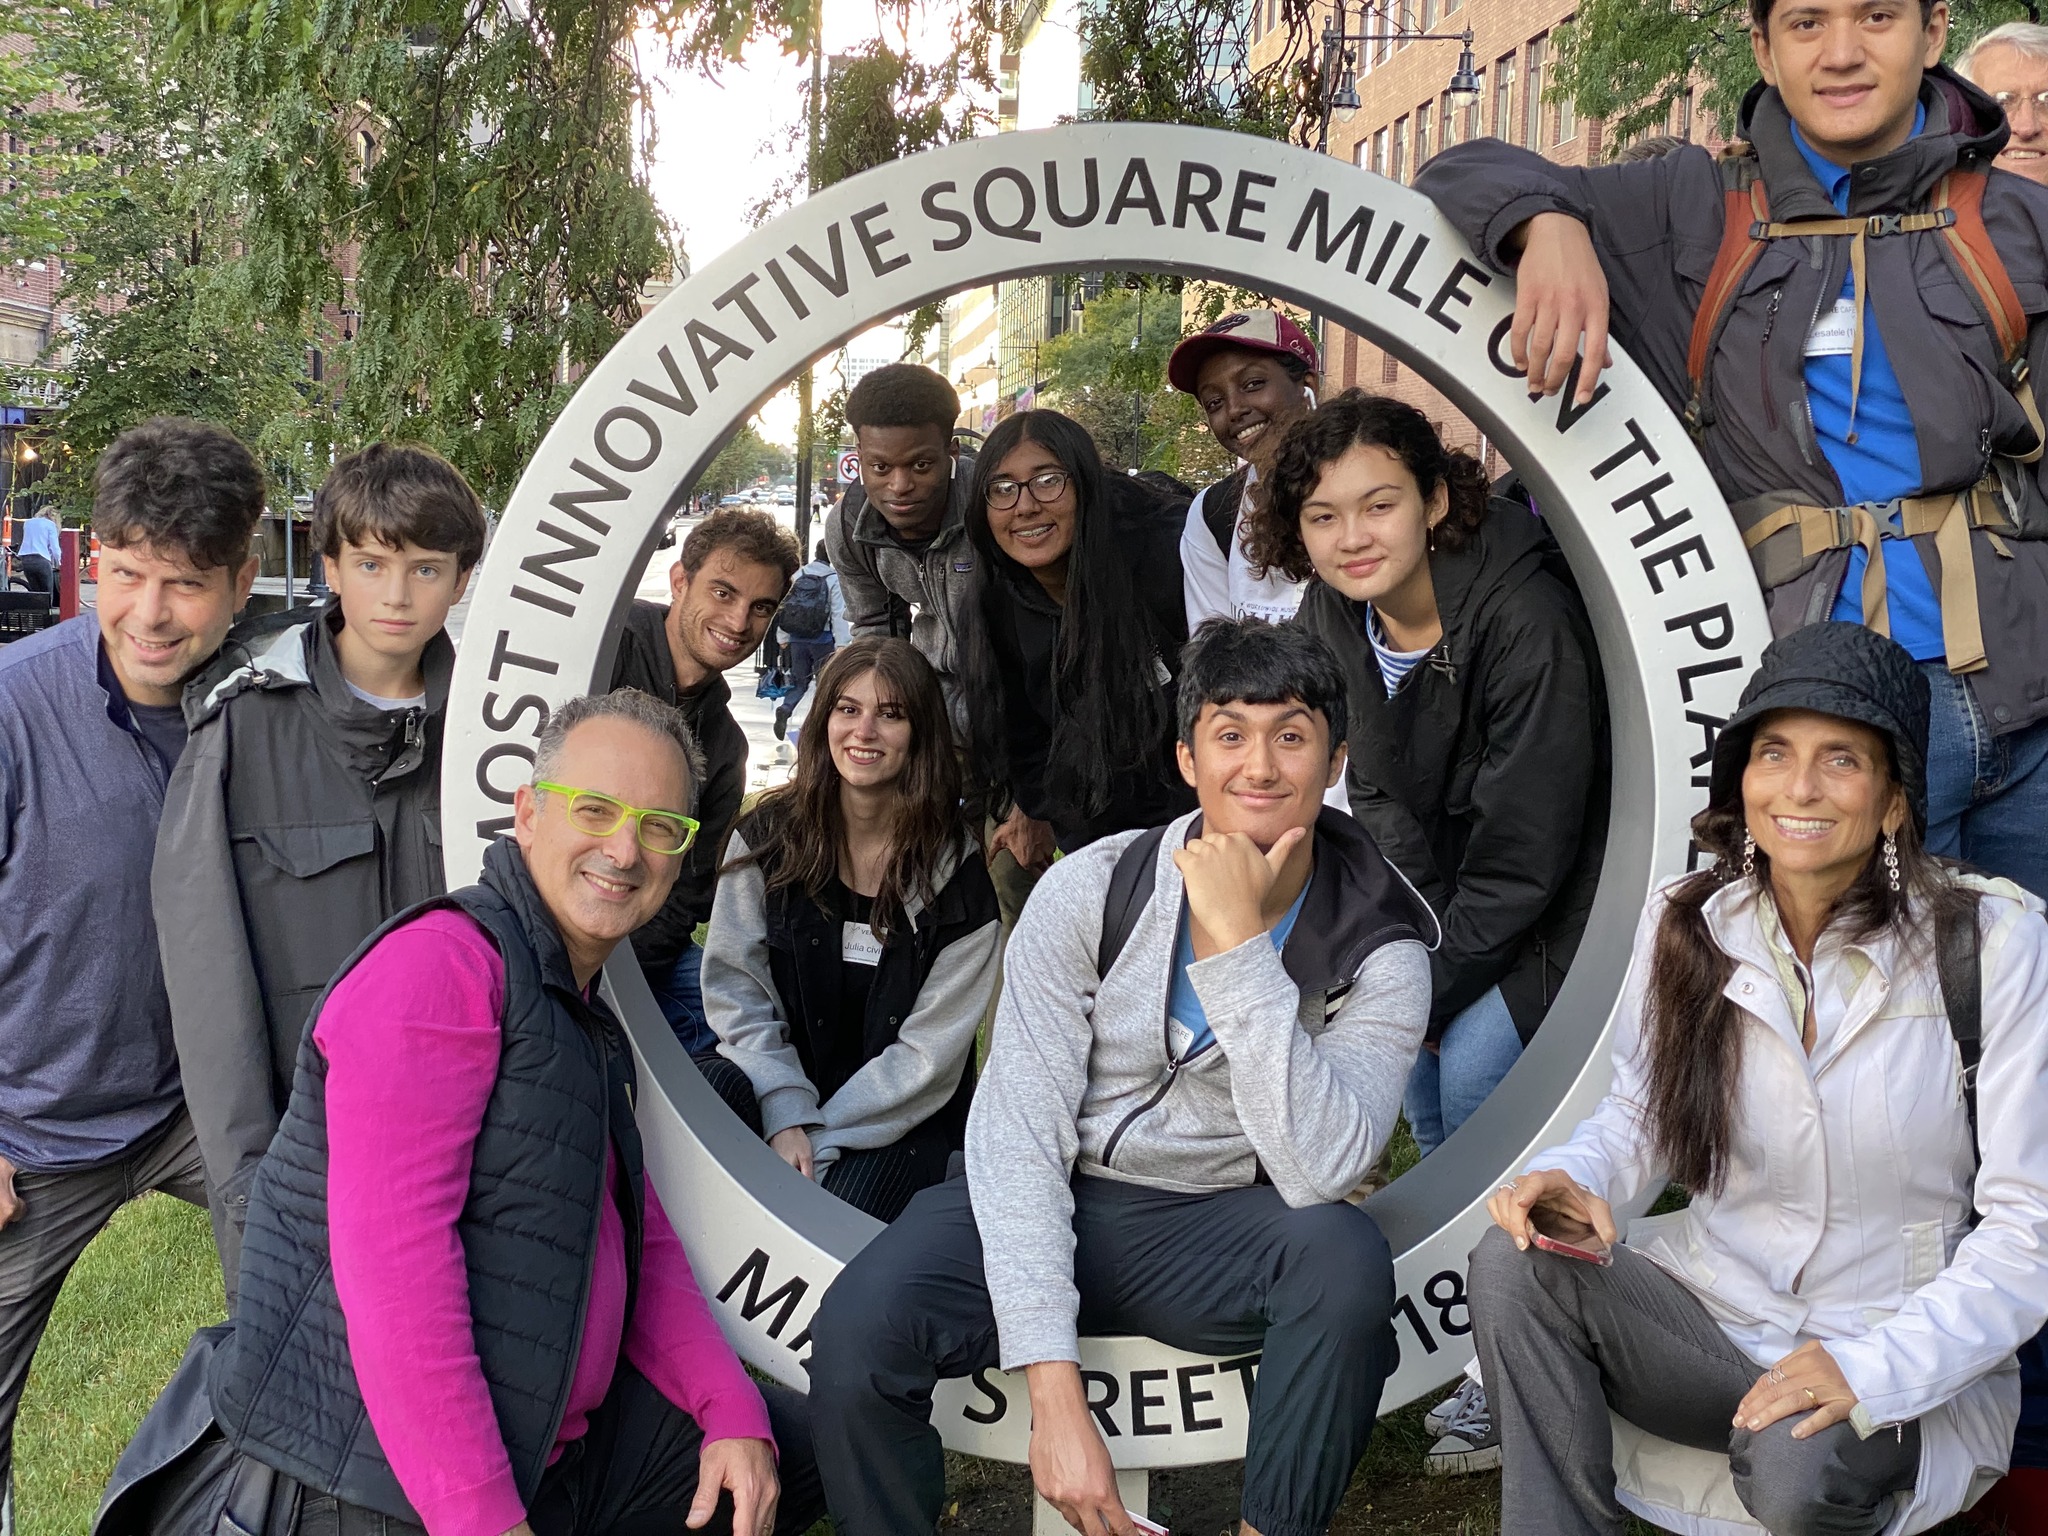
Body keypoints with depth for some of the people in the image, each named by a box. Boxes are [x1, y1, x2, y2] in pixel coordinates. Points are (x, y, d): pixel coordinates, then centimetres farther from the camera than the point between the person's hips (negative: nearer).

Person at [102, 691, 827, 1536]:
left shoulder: (591, 1024, 17)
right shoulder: (439, 963, -16)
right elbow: (391, 1253, -24)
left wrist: (732, 1415, 2)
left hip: (541, 1455, 10)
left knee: (792, 1446, 12)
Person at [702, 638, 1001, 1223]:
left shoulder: (959, 872, -4)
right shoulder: (767, 836, 2)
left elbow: (930, 1050, -7)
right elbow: (734, 987, -1)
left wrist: (821, 1141, -15)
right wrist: (786, 1117, -15)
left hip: (901, 1122, -2)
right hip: (777, 1087, 3)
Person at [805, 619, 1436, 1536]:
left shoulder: (1378, 955, -9)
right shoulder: (1090, 892, -9)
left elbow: (1320, 1172, -24)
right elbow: (1017, 1132, -15)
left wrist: (1237, 943, -29)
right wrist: (1055, 1393, -25)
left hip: (1213, 1229, 1)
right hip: (1047, 1214, 0)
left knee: (1346, 1256, -33)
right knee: (857, 1330, -29)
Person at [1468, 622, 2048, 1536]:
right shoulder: (1687, 926, -4)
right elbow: (1641, 1113, 10)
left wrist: (1873, 1369, -25)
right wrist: (1573, 1177, -14)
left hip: (1914, 1350, -3)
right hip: (1716, 1301, 3)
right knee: (1513, 1264, -23)